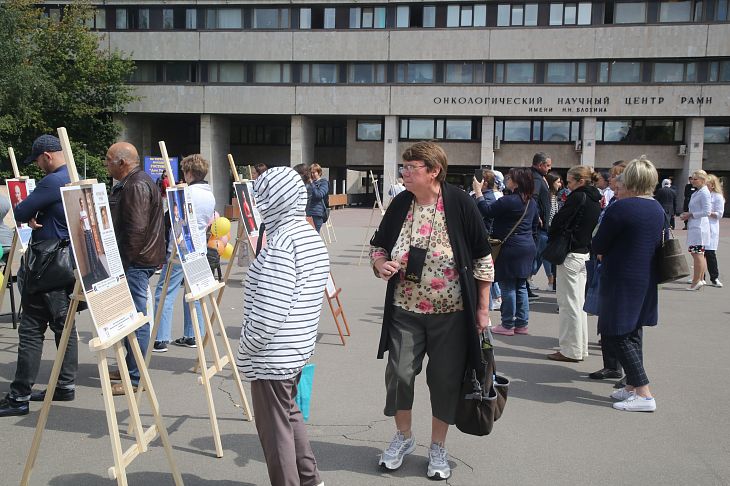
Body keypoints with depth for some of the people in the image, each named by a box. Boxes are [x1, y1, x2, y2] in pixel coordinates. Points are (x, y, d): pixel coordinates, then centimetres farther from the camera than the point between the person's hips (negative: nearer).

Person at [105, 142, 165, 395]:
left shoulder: (136, 186, -16)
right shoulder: (131, 183, 19)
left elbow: (137, 229, -23)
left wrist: (125, 261, -18)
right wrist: (123, 260, 20)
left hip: (136, 262, -11)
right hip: (136, 261, 11)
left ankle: (135, 378, 2)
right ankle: (130, 367, 27)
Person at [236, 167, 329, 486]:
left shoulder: (281, 243, -23)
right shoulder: (311, 235, 6)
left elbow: (268, 315, -25)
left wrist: (244, 351, -12)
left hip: (273, 356, -10)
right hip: (299, 348, 10)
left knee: (276, 430, 6)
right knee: (289, 414, 25)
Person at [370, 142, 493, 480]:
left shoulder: (460, 204, -12)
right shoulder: (400, 203, -1)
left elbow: (482, 259, -6)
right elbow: (378, 245, 12)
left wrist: (483, 309, -4)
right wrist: (381, 264, -11)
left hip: (451, 312, -2)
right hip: (406, 310, 3)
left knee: (445, 379, 8)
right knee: (399, 373, 0)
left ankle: (438, 448, 30)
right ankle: (403, 436, 28)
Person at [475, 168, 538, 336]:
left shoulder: (508, 201, -18)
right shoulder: (531, 202, 9)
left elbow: (487, 212, -13)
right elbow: (535, 225, 17)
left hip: (511, 248, -8)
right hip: (528, 248, 8)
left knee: (508, 287, 0)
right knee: (521, 287, 13)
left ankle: (507, 325, 6)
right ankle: (522, 324, 18)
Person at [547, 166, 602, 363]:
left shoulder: (578, 197, -15)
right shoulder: (595, 200, 11)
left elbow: (559, 221, -16)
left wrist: (552, 238, 0)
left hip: (571, 254, -9)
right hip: (586, 254, 9)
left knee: (568, 304, -2)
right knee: (579, 302, 15)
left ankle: (570, 350, 4)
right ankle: (580, 347, 23)